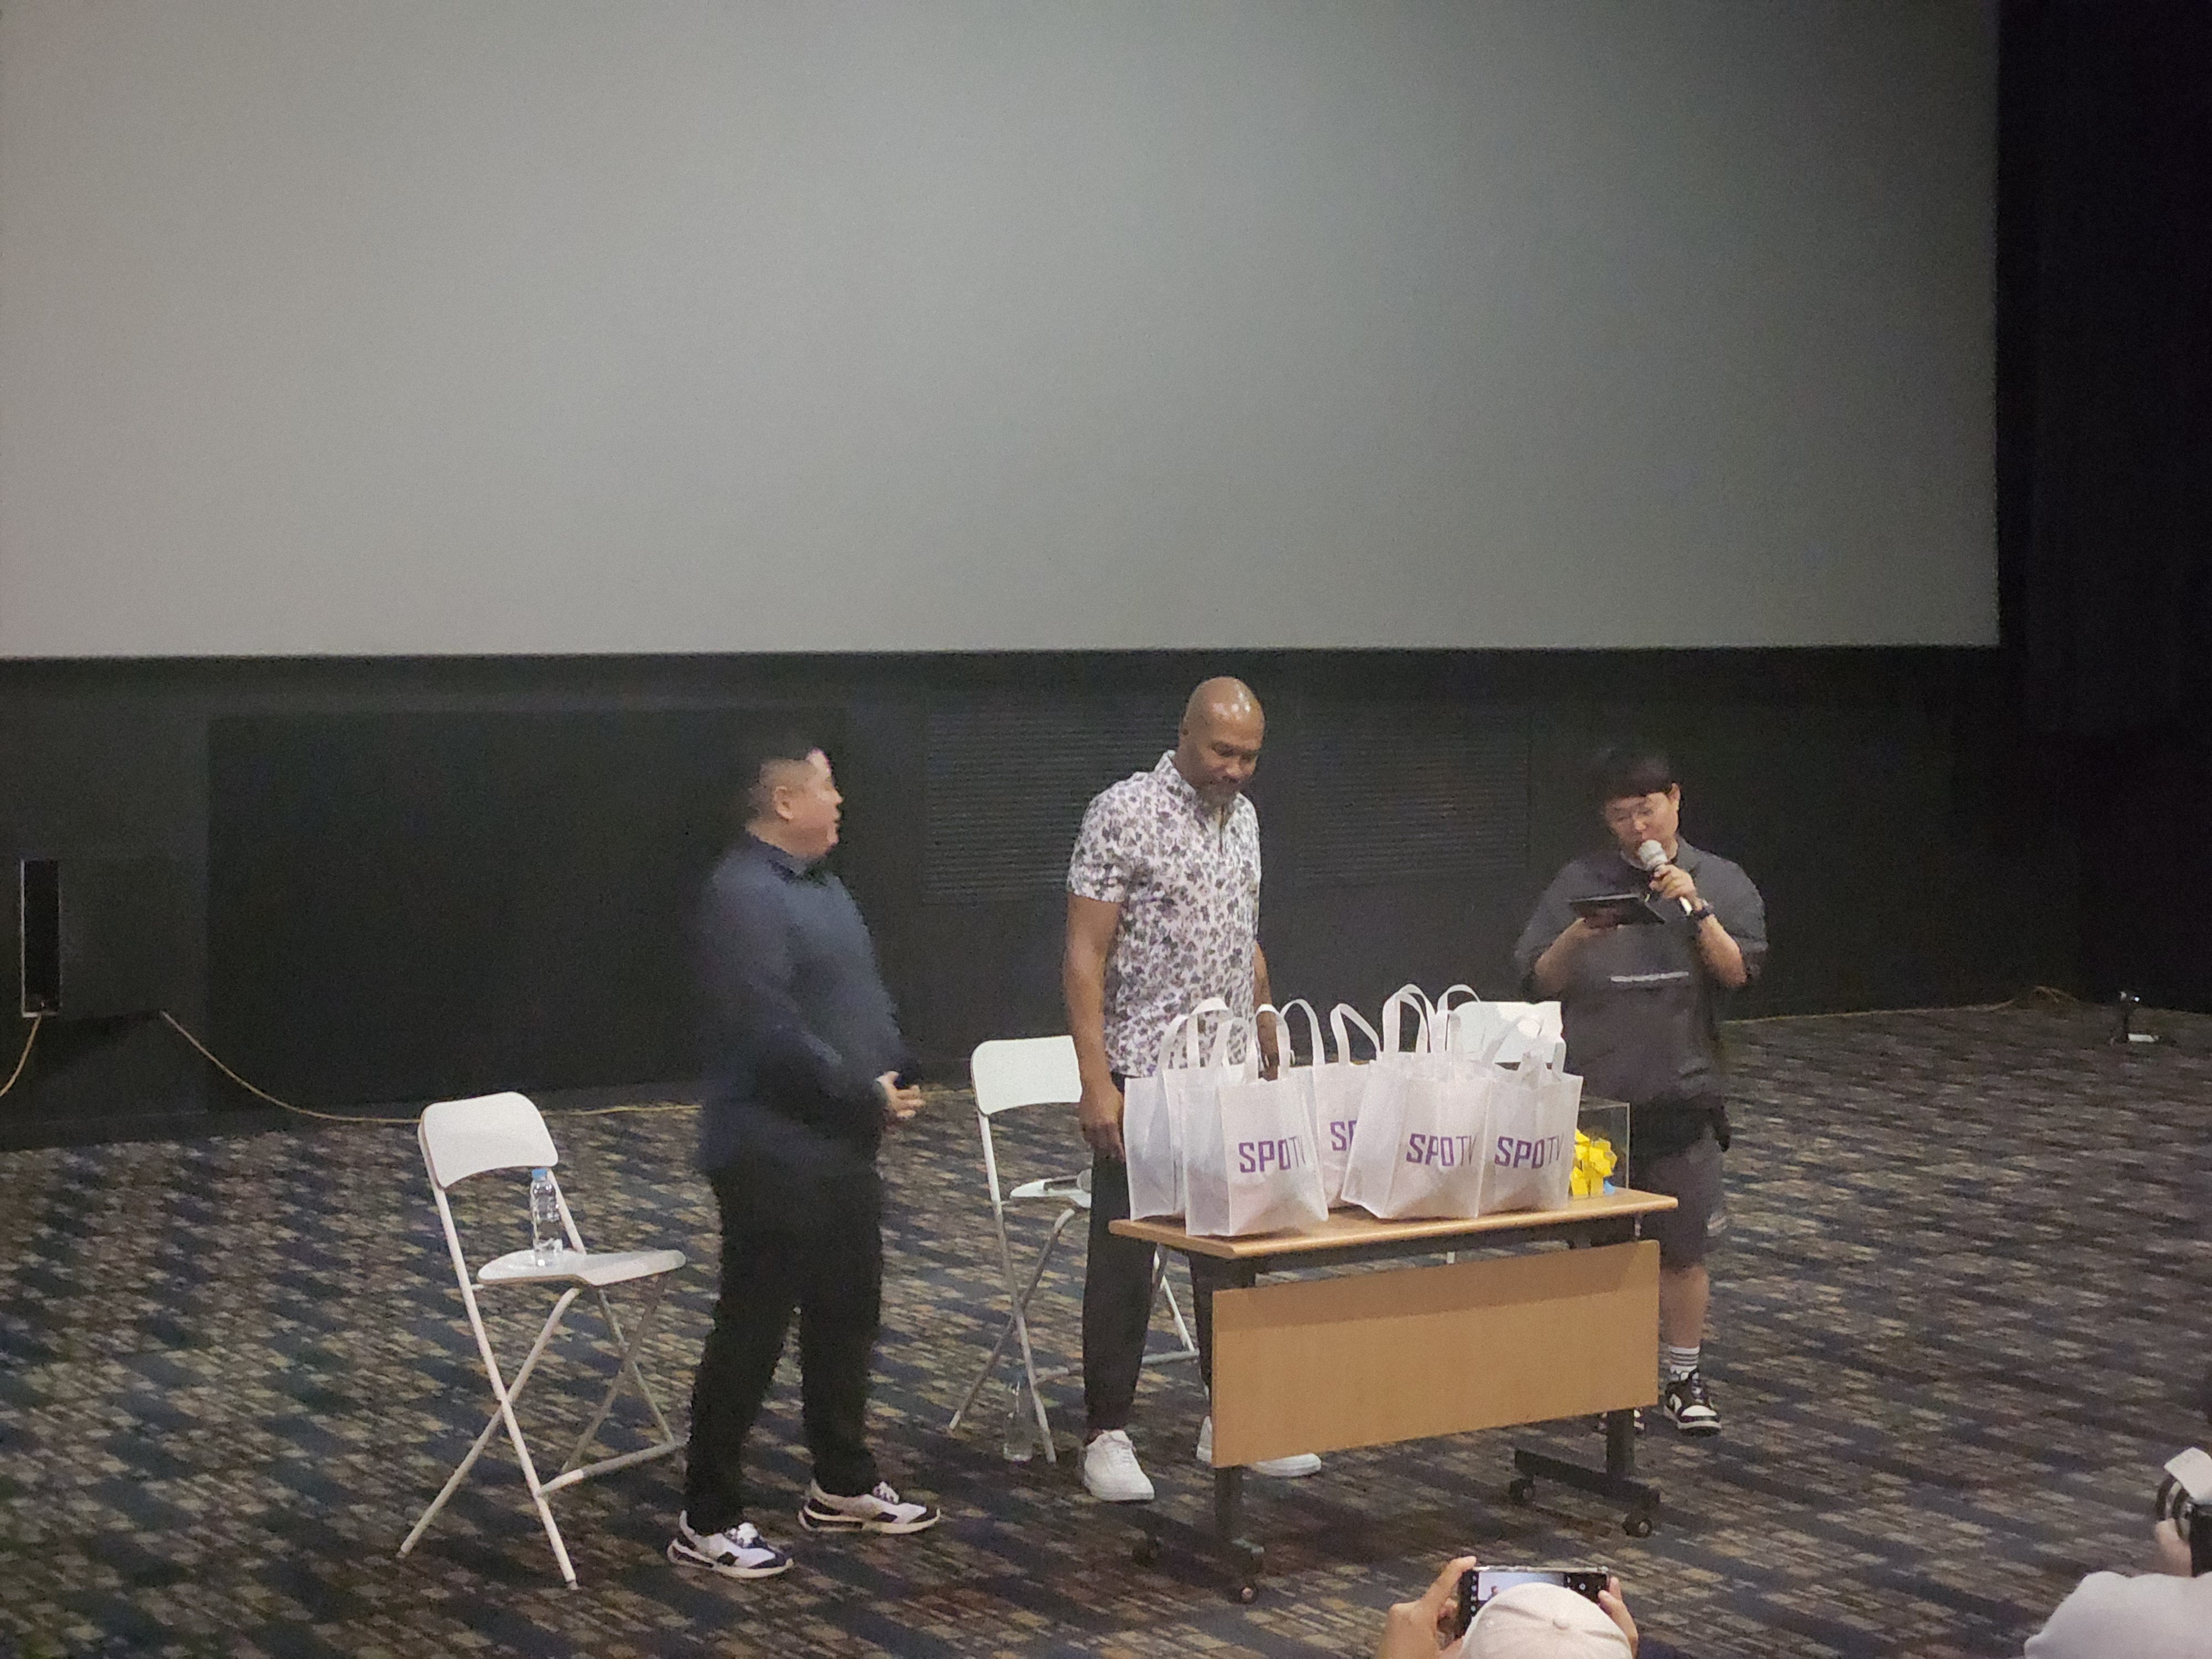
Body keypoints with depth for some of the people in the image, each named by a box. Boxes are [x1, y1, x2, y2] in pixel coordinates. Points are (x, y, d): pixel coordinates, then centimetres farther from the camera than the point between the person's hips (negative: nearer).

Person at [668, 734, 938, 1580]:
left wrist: (892, 1071, 6)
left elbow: (866, 994, 22)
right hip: (773, 1154, -10)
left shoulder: (819, 884, 14)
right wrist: (864, 1093, -19)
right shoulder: (744, 894, -19)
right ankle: (708, 1520, 7)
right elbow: (770, 1031, -26)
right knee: (753, 1329, -3)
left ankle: (843, 1486, 34)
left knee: (847, 1313, 18)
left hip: (841, 1149, 10)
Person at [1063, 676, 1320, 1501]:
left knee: (1234, 1248, 11)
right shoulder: (1124, 814, -11)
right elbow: (1084, 956, -14)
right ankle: (1107, 1435, 9)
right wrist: (1096, 1084, -19)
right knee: (1124, 1256, 1)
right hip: (1143, 1076, -6)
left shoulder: (1243, 817, 11)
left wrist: (1274, 1061, 16)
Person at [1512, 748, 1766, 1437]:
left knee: (1681, 1244, 4)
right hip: (1593, 1090, 0)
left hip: (1681, 1092, 0)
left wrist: (1696, 910, -18)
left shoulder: (1720, 882, 3)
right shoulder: (1580, 884, 3)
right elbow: (1540, 981, 1)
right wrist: (1580, 936, -16)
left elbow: (1737, 973, -7)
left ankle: (1684, 1374, 16)